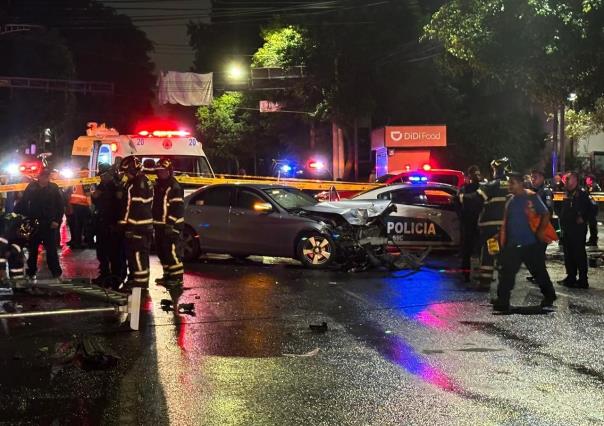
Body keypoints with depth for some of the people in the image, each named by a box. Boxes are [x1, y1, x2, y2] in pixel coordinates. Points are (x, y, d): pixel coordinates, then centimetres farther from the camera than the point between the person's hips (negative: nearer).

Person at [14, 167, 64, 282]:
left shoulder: (54, 188, 1)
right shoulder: (31, 187, 3)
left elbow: (60, 206, 0)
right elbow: (23, 203, 5)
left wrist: (57, 220, -8)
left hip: (49, 224, -2)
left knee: (51, 250, -1)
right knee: (32, 250, 9)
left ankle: (57, 273, 5)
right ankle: (31, 272, 19)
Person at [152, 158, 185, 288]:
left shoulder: (174, 187, -10)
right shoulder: (157, 186, 17)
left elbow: (177, 207, -16)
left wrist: (170, 224, -22)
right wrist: (154, 222, 18)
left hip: (171, 226, -9)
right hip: (159, 225, 9)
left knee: (172, 251, -12)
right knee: (161, 250, 13)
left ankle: (177, 277, -8)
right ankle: (168, 275, 22)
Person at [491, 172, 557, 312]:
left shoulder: (531, 197, -8)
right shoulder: (511, 201, 10)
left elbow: (546, 214, -8)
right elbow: (506, 222, 17)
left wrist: (540, 232, -13)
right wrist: (503, 241, 12)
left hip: (531, 243, -5)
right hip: (513, 245, 5)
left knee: (539, 271, 10)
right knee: (507, 272, -4)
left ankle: (549, 296, 30)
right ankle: (502, 302, -4)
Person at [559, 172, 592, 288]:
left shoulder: (582, 193, -11)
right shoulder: (567, 193, 14)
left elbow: (589, 208, -17)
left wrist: (583, 218, -20)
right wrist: (562, 224, 15)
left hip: (578, 228, -9)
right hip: (567, 228, 9)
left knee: (579, 254, -5)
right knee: (568, 254, 13)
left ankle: (583, 280, -1)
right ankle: (571, 277, 22)